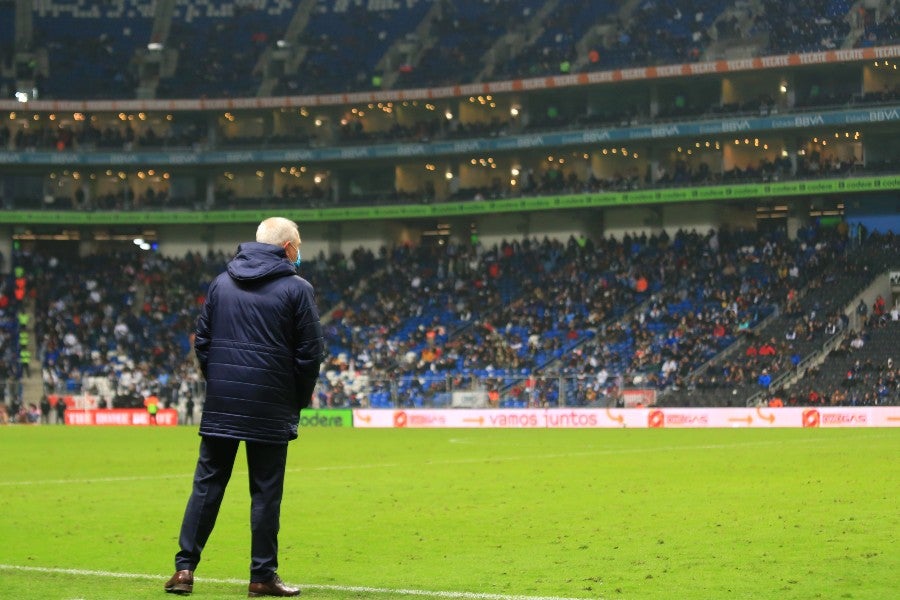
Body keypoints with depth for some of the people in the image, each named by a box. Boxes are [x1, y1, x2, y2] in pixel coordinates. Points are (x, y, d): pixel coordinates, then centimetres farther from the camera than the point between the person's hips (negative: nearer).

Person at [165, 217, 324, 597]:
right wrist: (300, 400, 8)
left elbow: (201, 340, 11)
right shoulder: (296, 288, -4)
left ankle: (185, 567, 4)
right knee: (266, 491, 3)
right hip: (270, 407, -4)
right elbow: (310, 352, -4)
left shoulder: (222, 282, 10)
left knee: (207, 484, 7)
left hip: (221, 404, 4)